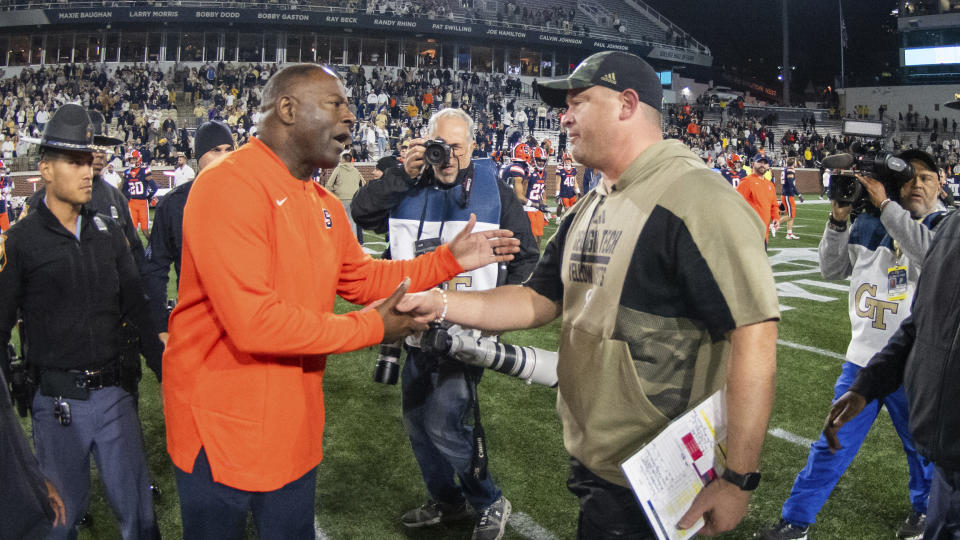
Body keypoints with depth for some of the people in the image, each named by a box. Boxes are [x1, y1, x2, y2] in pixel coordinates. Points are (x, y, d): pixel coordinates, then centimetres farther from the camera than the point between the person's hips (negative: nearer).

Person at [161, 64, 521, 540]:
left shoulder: (324, 205, 6)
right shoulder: (229, 186, -23)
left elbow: (362, 278, 18)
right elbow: (253, 322, -29)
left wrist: (449, 259, 6)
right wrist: (371, 328, -20)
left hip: (294, 426, 8)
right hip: (221, 431, -7)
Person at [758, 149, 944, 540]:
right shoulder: (869, 223, 4)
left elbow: (931, 251, -28)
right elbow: (832, 270, 7)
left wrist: (884, 204, -23)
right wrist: (838, 219, -6)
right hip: (862, 361, 3)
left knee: (922, 446, 18)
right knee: (832, 446, 9)